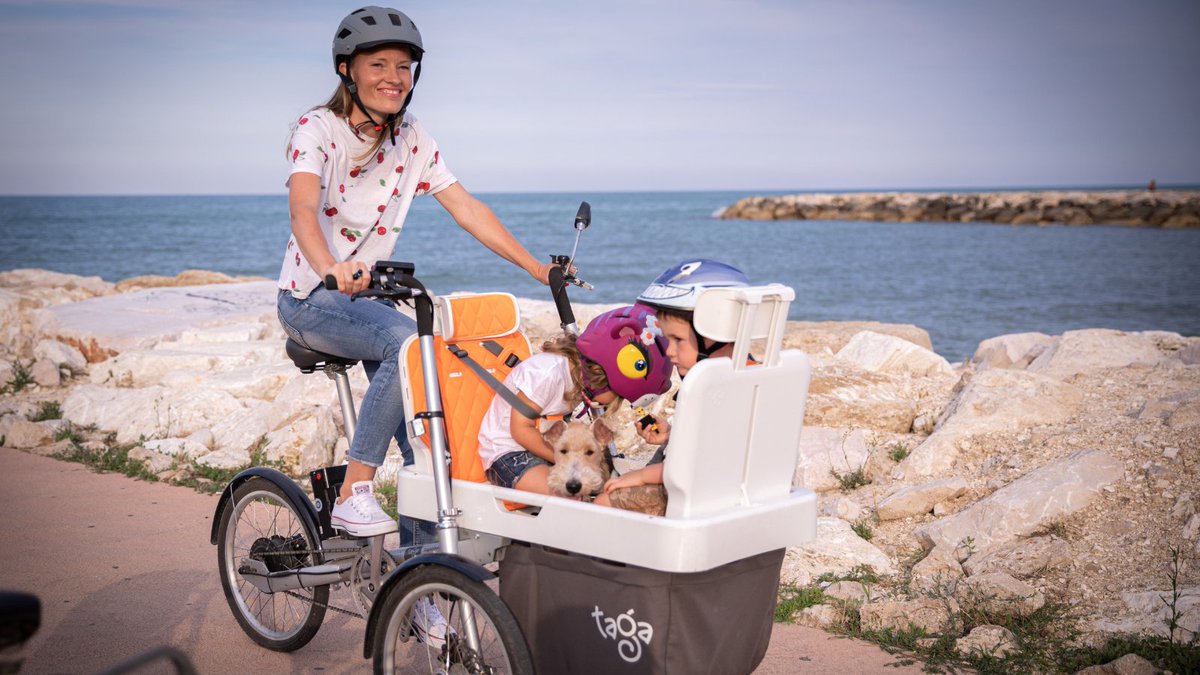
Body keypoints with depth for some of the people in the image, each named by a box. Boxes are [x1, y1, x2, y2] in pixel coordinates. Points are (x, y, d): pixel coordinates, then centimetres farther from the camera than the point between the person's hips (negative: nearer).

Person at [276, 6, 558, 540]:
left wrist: (537, 268, -8)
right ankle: (353, 494, -26)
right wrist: (331, 269, -54)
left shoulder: (412, 140, 2)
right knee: (410, 343, -33)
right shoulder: (317, 129, -15)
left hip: (369, 296, 6)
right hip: (311, 300, -6)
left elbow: (467, 209, 0)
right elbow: (303, 210, -33)